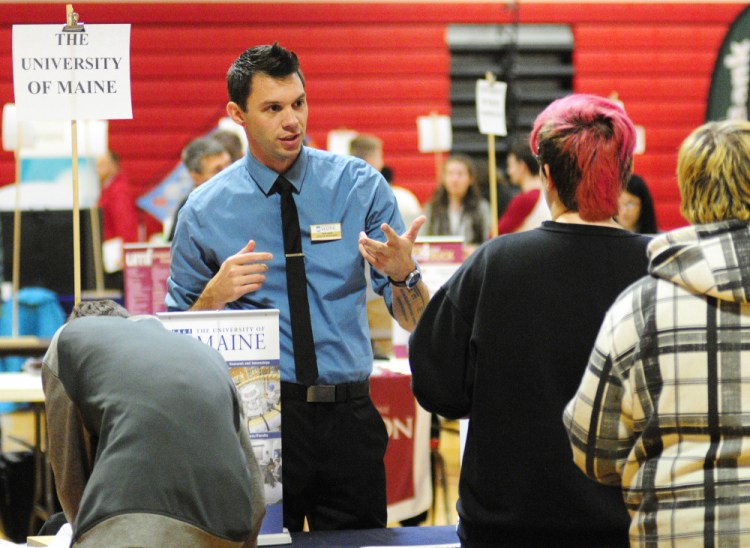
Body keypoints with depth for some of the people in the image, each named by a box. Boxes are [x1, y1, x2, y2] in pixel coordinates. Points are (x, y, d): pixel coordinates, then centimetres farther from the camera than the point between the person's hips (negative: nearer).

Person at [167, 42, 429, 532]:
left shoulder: (361, 186, 1)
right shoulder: (205, 212, 0)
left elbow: (414, 322, 0)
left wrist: (403, 273, -21)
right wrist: (215, 294, -14)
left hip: (349, 417, 1)